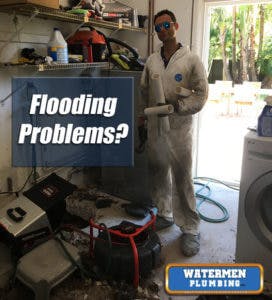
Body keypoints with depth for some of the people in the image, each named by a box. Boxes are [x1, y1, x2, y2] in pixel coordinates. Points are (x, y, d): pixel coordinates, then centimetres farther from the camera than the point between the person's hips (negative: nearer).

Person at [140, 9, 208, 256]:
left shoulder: (191, 60, -3)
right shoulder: (151, 61, 10)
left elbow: (201, 94, -7)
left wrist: (176, 106, -19)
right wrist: (143, 122, 14)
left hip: (180, 130, -5)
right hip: (155, 128, 5)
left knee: (182, 180, -2)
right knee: (158, 174, 15)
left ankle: (190, 229, 11)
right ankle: (164, 213, 34)